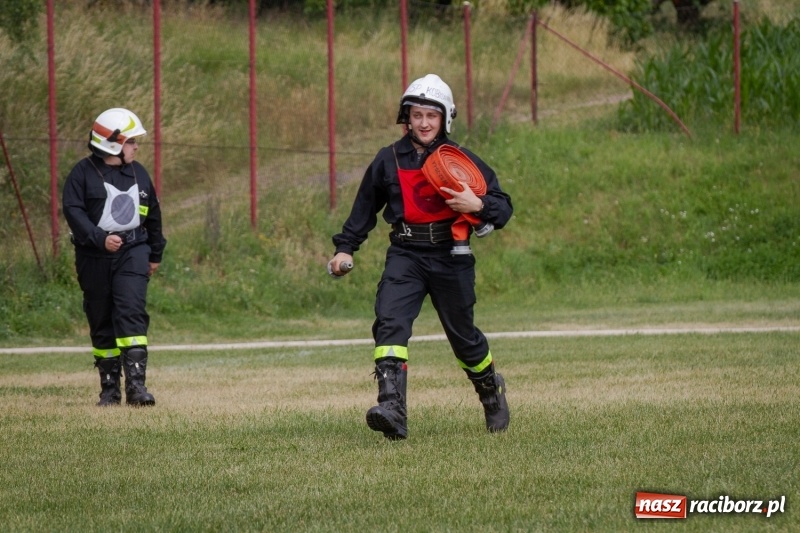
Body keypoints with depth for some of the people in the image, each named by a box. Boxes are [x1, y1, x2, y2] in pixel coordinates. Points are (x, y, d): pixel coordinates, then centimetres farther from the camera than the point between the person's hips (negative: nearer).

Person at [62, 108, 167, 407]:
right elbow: (73, 210, -13)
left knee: (132, 314, -15)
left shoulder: (138, 173, 11)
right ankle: (109, 388, 15)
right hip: (95, 258, -2)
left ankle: (136, 384, -20)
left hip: (132, 252, 2)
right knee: (102, 323, 6)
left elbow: (153, 214, 21)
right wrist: (100, 238, -25)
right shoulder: (83, 173, -3)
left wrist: (155, 254, 26)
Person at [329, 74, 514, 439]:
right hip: (405, 254, 1)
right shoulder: (389, 160, 7)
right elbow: (365, 207, 20)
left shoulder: (461, 160, 2)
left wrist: (478, 205, -19)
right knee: (390, 321, -22)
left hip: (450, 256, -1)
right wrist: (345, 247, 15)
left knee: (462, 334, 10)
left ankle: (491, 391, 40)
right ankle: (392, 409, -33)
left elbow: (503, 206, 1)